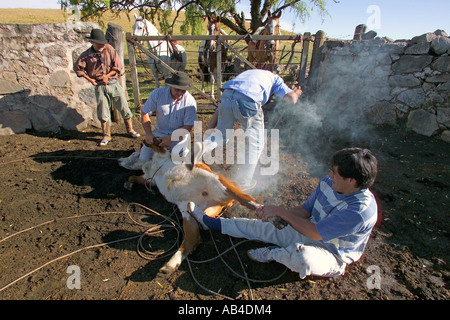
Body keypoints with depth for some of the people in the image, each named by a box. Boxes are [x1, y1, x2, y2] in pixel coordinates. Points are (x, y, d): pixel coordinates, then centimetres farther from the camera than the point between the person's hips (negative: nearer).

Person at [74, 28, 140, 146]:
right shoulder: (86, 55, 2)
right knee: (103, 112, 1)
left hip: (114, 84, 0)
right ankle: (106, 136, 14)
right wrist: (90, 79, 3)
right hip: (100, 87, 0)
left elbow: (119, 66, -1)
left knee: (124, 108, 2)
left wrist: (107, 76, -7)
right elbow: (77, 68, 11)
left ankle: (130, 130, 22)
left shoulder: (109, 49, 2)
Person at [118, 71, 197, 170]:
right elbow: (145, 113, -1)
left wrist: (171, 138, -24)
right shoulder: (157, 93, -9)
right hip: (159, 133, 1)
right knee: (144, 159, -10)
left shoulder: (190, 102, -14)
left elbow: (188, 127, -13)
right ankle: (139, 154, 26)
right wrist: (148, 133, -13)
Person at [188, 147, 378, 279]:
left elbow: (315, 233, -28)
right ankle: (210, 222, 16)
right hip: (314, 232, 7)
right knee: (260, 227, 0)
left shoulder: (362, 210, -32)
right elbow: (305, 210, 0)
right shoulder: (329, 182, -10)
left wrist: (280, 212, -23)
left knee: (301, 256, -41)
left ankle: (272, 253, -5)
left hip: (333, 256, -6)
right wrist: (273, 212, -15)